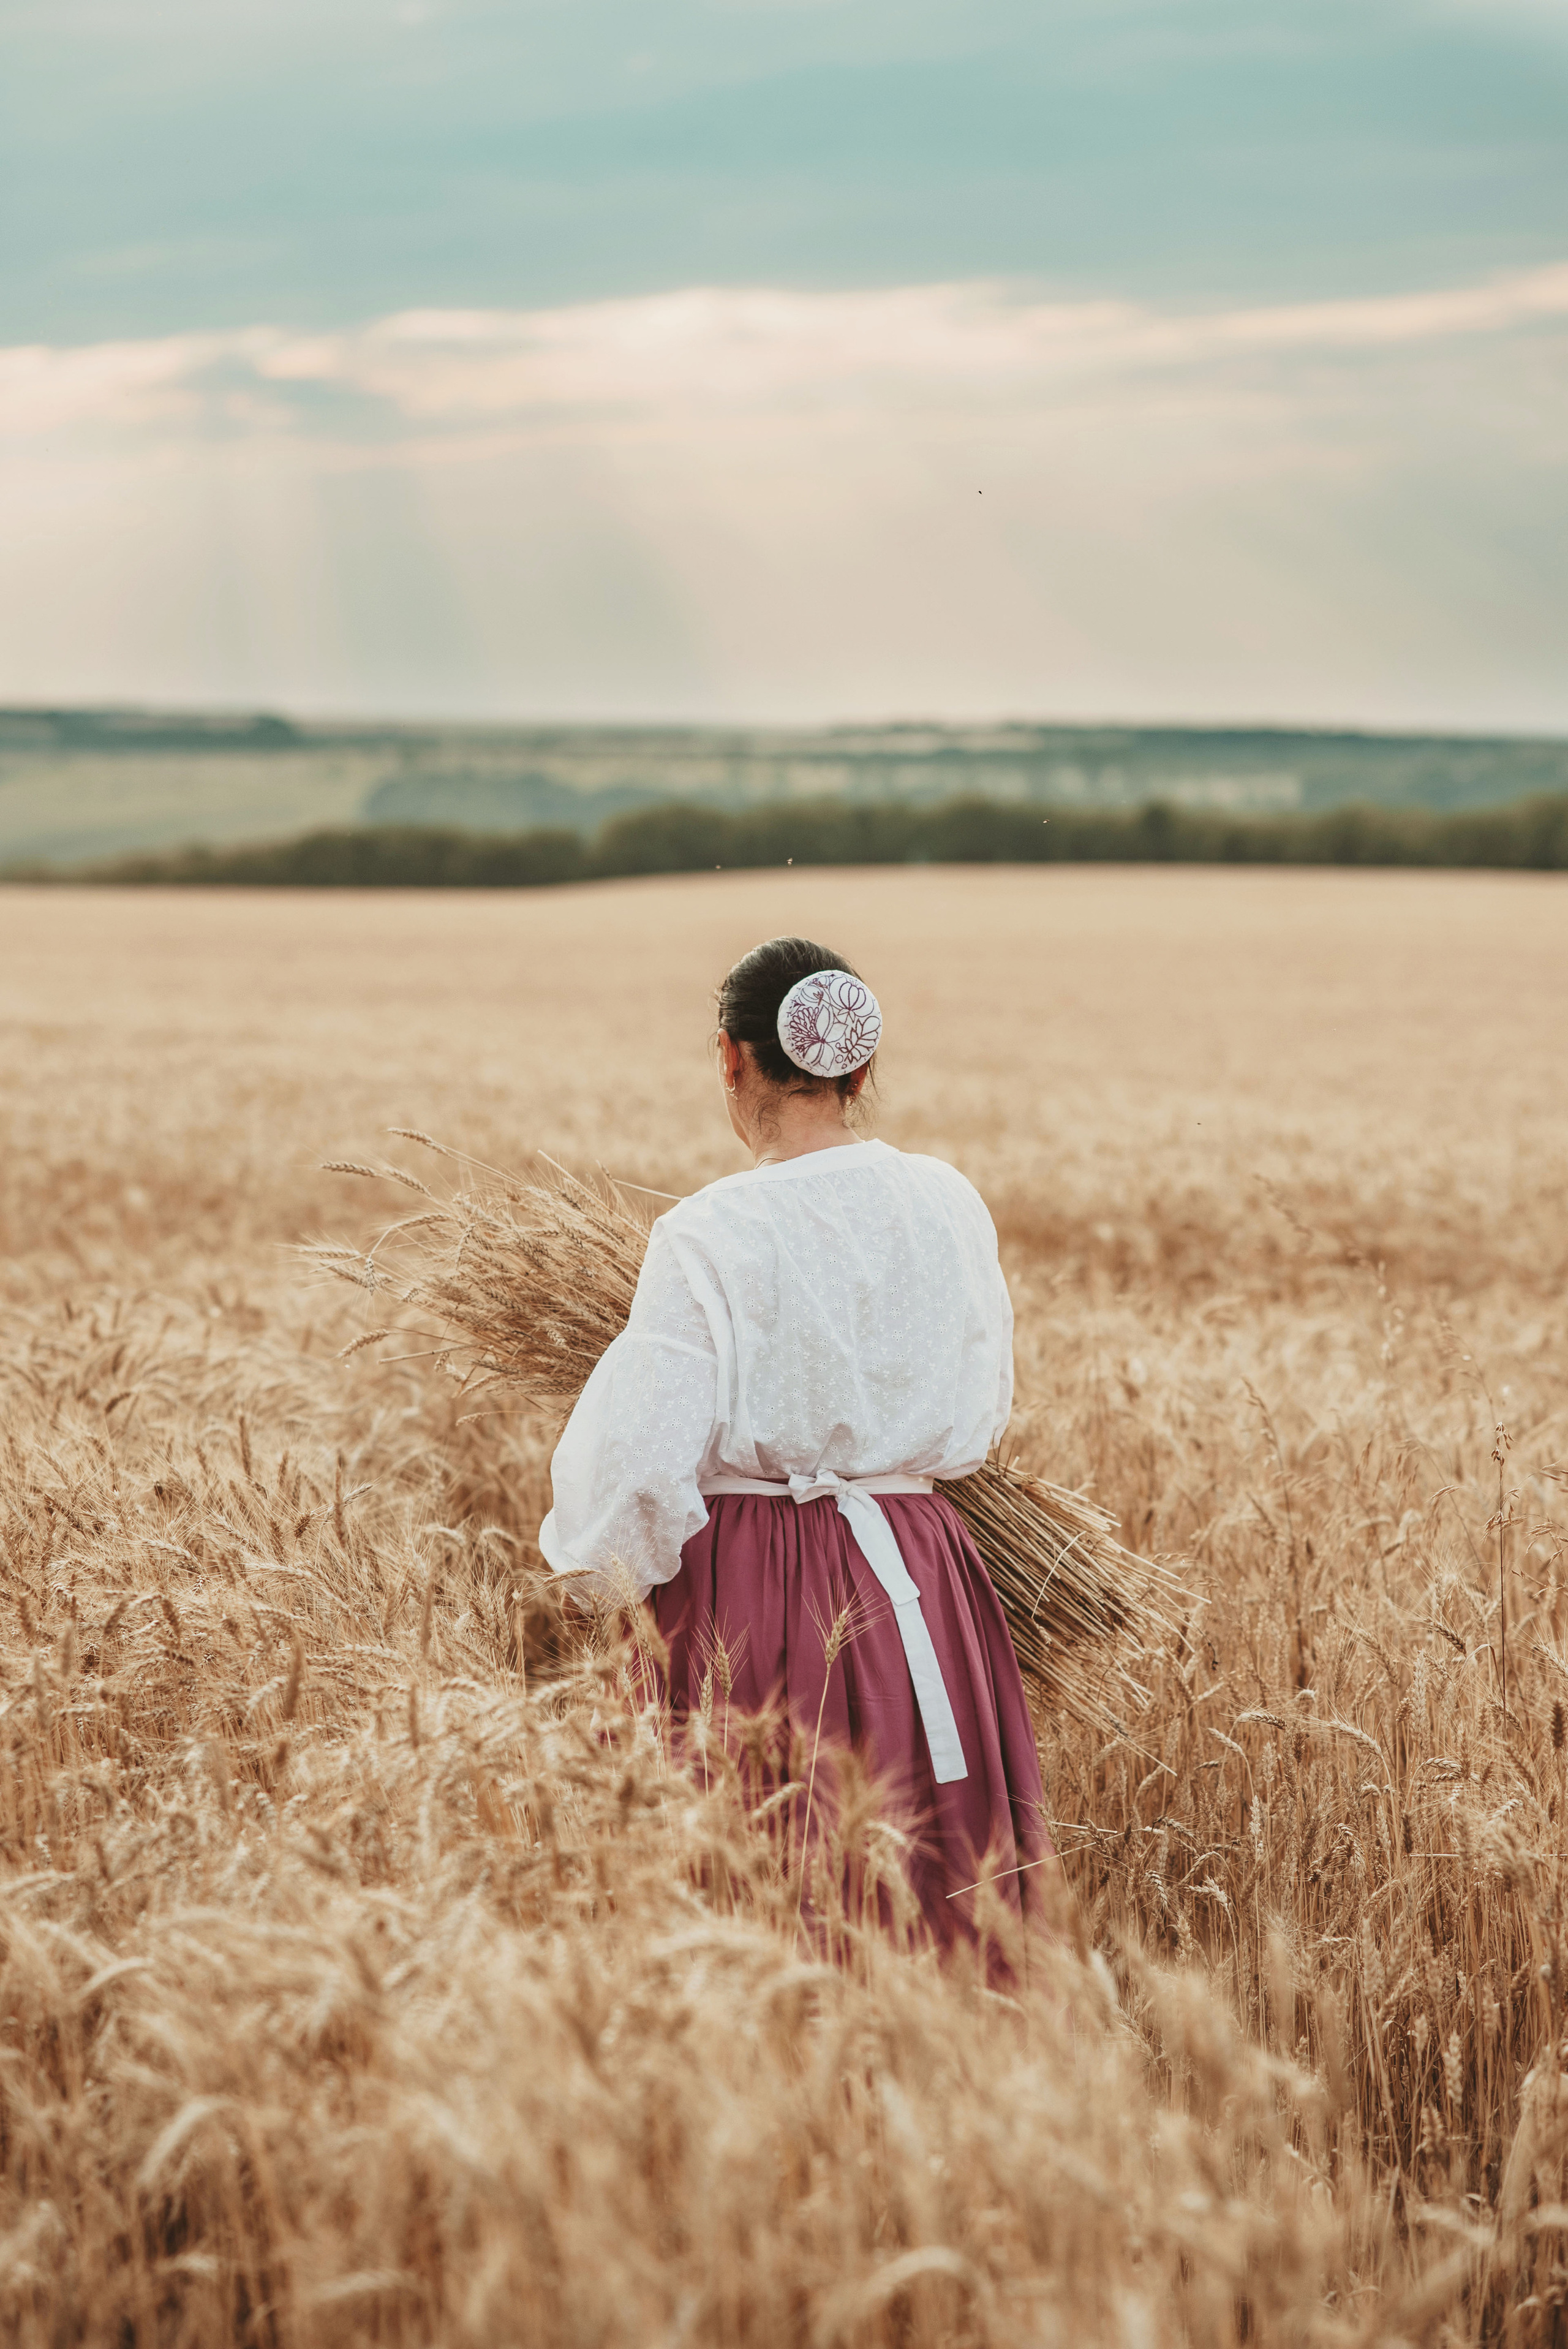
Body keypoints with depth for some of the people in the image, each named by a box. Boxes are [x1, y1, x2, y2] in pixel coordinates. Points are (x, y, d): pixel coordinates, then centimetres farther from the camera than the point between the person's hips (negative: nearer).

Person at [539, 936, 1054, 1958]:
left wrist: (625, 1581, 7)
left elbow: (644, 1458, -12)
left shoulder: (708, 1238, -13)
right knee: (935, 1894, 11)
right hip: (916, 1561, 4)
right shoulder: (949, 1205, 0)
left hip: (748, 1586, -4)